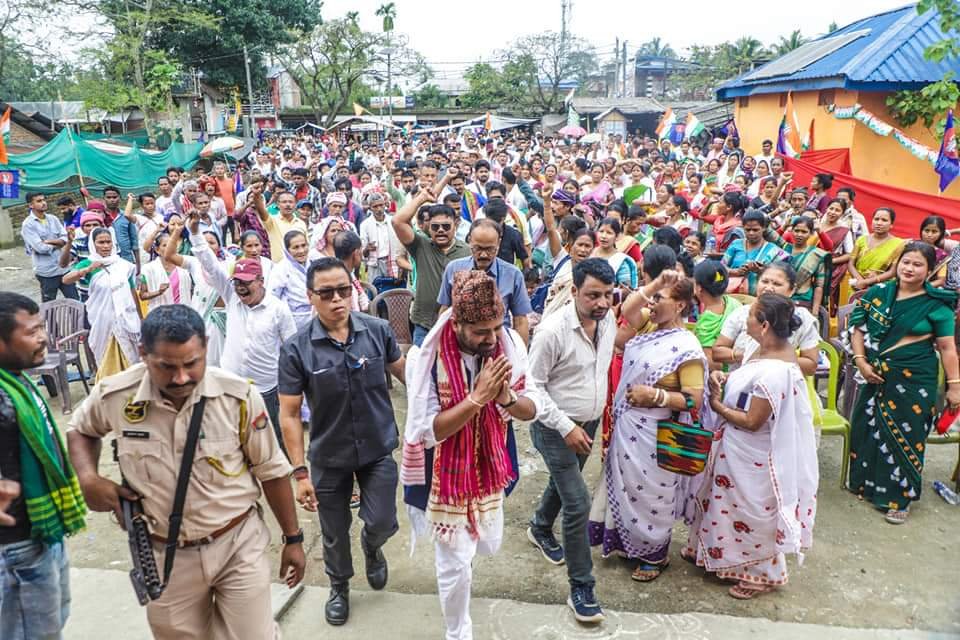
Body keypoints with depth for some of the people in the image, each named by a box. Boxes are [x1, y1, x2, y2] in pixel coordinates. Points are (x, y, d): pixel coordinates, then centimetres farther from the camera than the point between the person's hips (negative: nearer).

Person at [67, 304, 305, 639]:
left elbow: (272, 471, -7)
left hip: (239, 544, -2)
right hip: (164, 553, 2)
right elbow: (80, 429, 12)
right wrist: (88, 479, -7)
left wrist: (293, 538, 0)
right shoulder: (114, 396, -14)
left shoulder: (239, 395, -19)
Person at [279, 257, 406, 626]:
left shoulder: (378, 330, -13)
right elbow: (289, 413, -12)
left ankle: (371, 547, 45)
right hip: (329, 456, 0)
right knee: (335, 533, 17)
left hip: (379, 449, 1)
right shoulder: (296, 348, -17)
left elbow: (404, 372, 4)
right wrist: (299, 471, -13)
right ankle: (339, 586, 48)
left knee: (383, 523, 5)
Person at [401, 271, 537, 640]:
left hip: (490, 468, 5)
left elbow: (530, 410, -7)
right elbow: (427, 432, -26)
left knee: (488, 546, 23)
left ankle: (446, 538, 57)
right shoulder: (426, 358, -26)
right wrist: (478, 397, -35)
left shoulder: (510, 345, -13)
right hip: (446, 474, -4)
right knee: (456, 565, 8)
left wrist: (507, 398, -30)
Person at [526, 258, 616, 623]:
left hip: (589, 424, 7)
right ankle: (581, 587, 7)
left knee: (563, 482, 26)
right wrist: (566, 427, -23)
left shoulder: (608, 320, -5)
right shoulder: (553, 330, -25)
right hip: (556, 428, -7)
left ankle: (540, 530, 54)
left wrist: (592, 421, 11)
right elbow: (533, 385, -19)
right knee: (578, 502, -8)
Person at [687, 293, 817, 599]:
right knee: (725, 502, 26)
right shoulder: (770, 348, -4)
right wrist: (724, 379, -8)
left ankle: (764, 574, 36)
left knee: (752, 513, 13)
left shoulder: (774, 372, -32)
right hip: (735, 449, 9)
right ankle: (711, 550, 48)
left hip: (751, 458, -9)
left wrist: (716, 405, -14)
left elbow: (752, 422, -25)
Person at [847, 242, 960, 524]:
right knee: (866, 428, 11)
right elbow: (858, 329, 5)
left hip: (915, 382, -3)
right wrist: (861, 361, -6)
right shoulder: (878, 293, 3)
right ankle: (865, 483, 32)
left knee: (904, 436, 5)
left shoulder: (936, 304, -5)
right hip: (876, 376, 3)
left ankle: (899, 498, 22)